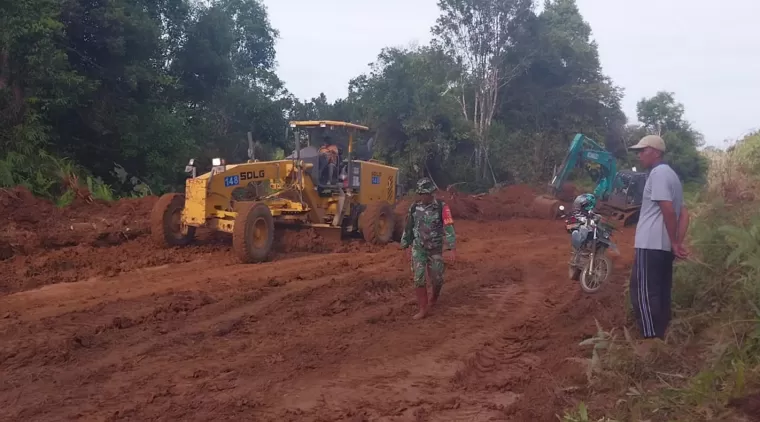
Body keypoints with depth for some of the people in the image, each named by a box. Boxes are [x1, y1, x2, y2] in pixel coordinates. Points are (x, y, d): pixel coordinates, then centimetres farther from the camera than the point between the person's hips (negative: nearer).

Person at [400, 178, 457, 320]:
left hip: (435, 249, -2)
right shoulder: (414, 207, -2)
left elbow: (449, 227, -16)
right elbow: (409, 227, 8)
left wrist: (452, 248, -23)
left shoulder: (442, 207, -12)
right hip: (418, 248, 2)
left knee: (436, 278, 7)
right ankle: (423, 309, 2)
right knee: (418, 279, -6)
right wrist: (405, 245, 13)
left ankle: (435, 296, 39)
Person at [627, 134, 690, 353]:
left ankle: (652, 340, -10)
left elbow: (668, 210, -20)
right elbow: (683, 213, 16)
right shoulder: (671, 175, 20)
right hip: (663, 245, 10)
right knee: (661, 292, 13)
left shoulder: (658, 173, -11)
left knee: (642, 291, -8)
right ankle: (662, 337, 18)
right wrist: (678, 244, 7)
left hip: (651, 244, -10)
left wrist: (674, 243, -13)